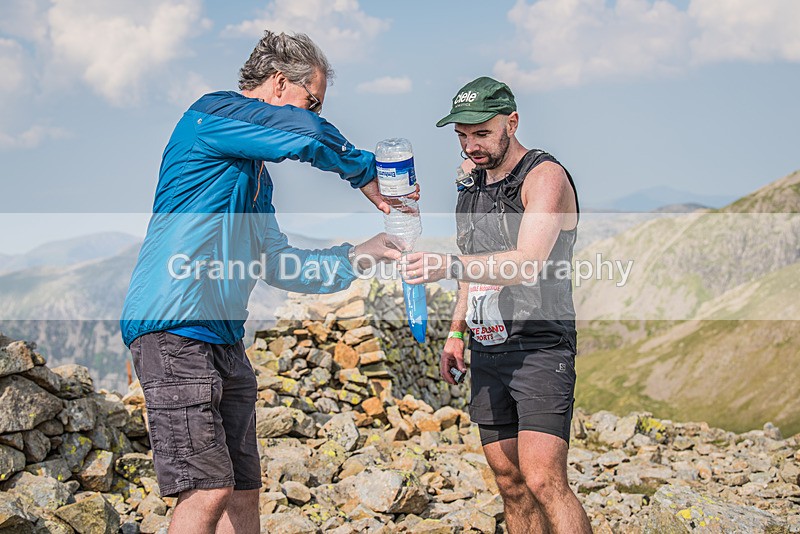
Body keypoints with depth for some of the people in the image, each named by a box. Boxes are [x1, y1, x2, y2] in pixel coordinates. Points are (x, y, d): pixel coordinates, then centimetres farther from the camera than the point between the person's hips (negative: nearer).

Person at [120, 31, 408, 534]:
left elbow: (276, 264, 23)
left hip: (225, 339, 10)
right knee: (209, 490, -15)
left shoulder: (256, 171, 24)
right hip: (174, 330, -10)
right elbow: (307, 137, -22)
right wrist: (367, 176, -6)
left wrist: (354, 256, 15)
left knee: (243, 492, 7)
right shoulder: (213, 113, -5)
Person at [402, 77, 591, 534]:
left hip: (540, 346, -7)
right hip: (487, 350, 7)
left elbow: (528, 263, -25)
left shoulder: (545, 176, -11)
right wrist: (457, 331, 16)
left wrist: (448, 266, -36)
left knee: (543, 480, -18)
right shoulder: (472, 178, 14)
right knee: (511, 482, 7)